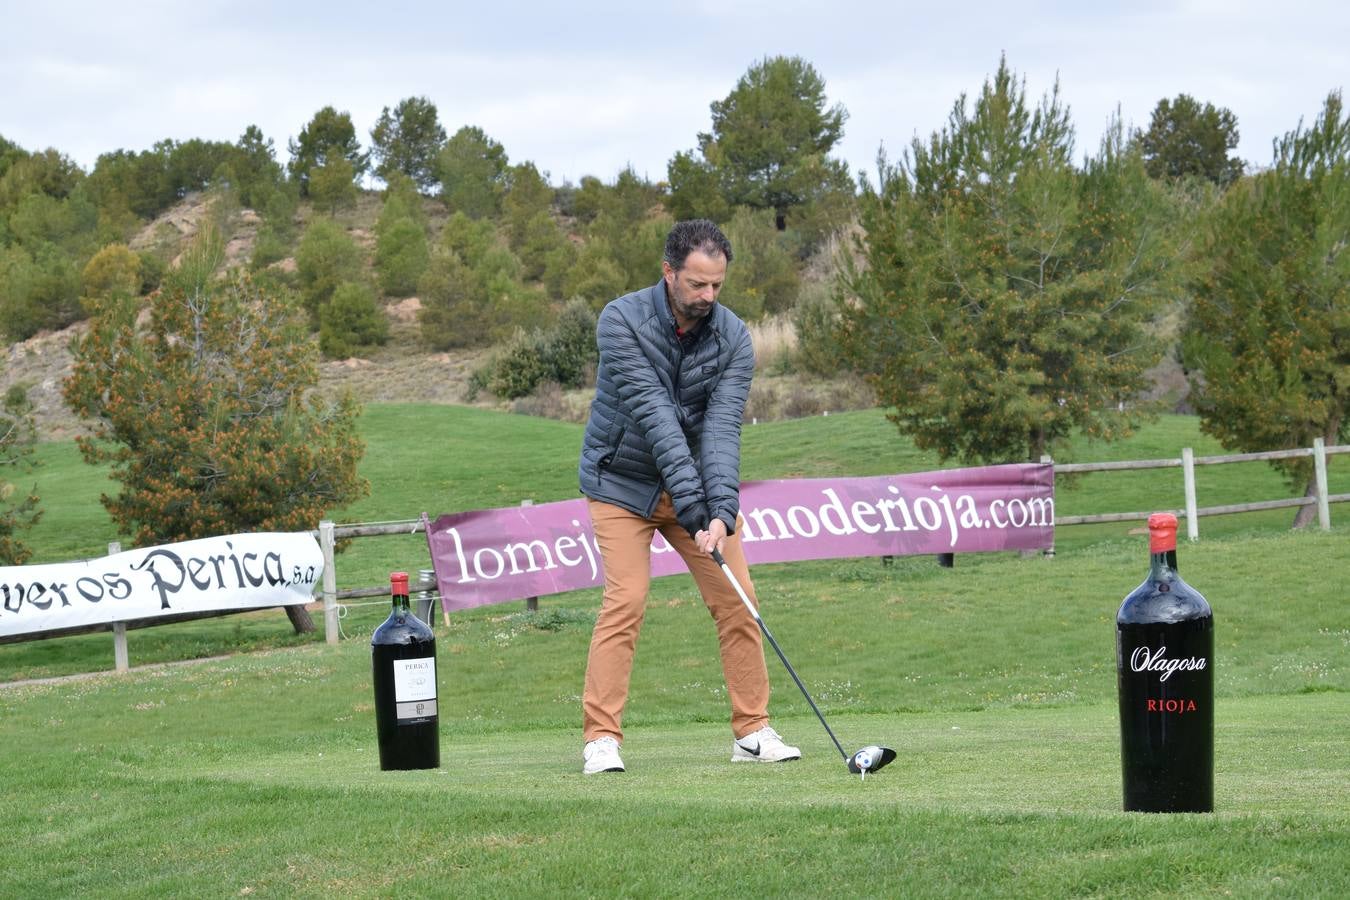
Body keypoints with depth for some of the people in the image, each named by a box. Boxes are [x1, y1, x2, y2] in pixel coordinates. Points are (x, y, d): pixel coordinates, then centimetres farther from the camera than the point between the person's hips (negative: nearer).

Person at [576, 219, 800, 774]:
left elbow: (723, 428, -20)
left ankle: (752, 732, 6)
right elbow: (653, 415, -29)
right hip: (623, 482, -3)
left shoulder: (733, 338, -13)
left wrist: (722, 513, -33)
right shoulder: (622, 322, -22)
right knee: (626, 599, -15)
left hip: (696, 480, 3)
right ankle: (601, 739, -12)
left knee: (736, 598, -3)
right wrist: (692, 505, -36)